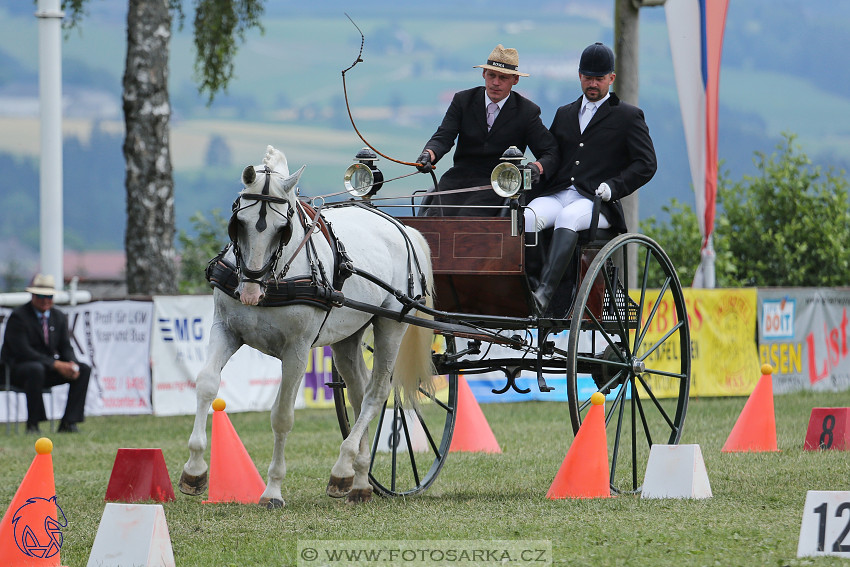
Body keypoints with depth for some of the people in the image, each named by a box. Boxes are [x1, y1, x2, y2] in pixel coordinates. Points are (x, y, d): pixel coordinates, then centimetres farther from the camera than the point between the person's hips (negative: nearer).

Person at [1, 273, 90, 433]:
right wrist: (55, 364, -27)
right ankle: (32, 424, -31)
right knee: (36, 369, -41)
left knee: (84, 370, -12)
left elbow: (65, 347, 7)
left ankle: (68, 423, -16)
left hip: (49, 369, 7)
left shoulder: (59, 317, 9)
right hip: (17, 370, -7)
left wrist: (72, 364, -18)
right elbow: (23, 351, -22)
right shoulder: (18, 317, -12)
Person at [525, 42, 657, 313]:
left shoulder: (628, 116, 12)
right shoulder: (565, 114, 28)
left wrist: (613, 186, -12)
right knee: (527, 217, -31)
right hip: (556, 195, 4)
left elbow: (646, 164, 3)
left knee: (567, 217, -39)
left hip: (596, 201, -4)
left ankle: (544, 293, -54)